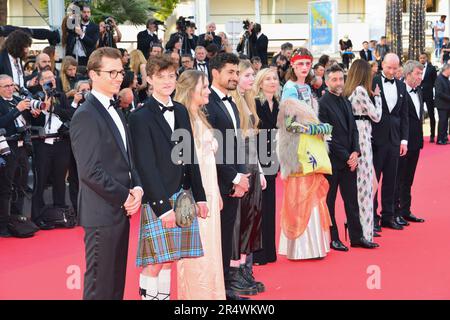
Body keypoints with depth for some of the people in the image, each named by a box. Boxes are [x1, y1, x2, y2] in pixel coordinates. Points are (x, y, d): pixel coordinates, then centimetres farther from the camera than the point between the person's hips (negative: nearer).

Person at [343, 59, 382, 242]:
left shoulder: (347, 91, 11)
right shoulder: (361, 90, -12)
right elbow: (376, 116, -8)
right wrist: (376, 96, 6)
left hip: (352, 136, 8)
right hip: (362, 136, -8)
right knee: (365, 184, -2)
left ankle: (357, 225, 19)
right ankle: (365, 231, 3)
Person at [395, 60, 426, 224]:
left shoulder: (419, 91, 11)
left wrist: (419, 138, 12)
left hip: (415, 142, 8)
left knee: (408, 179, 15)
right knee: (398, 178, 1)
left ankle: (405, 211, 24)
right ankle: (395, 212, 8)